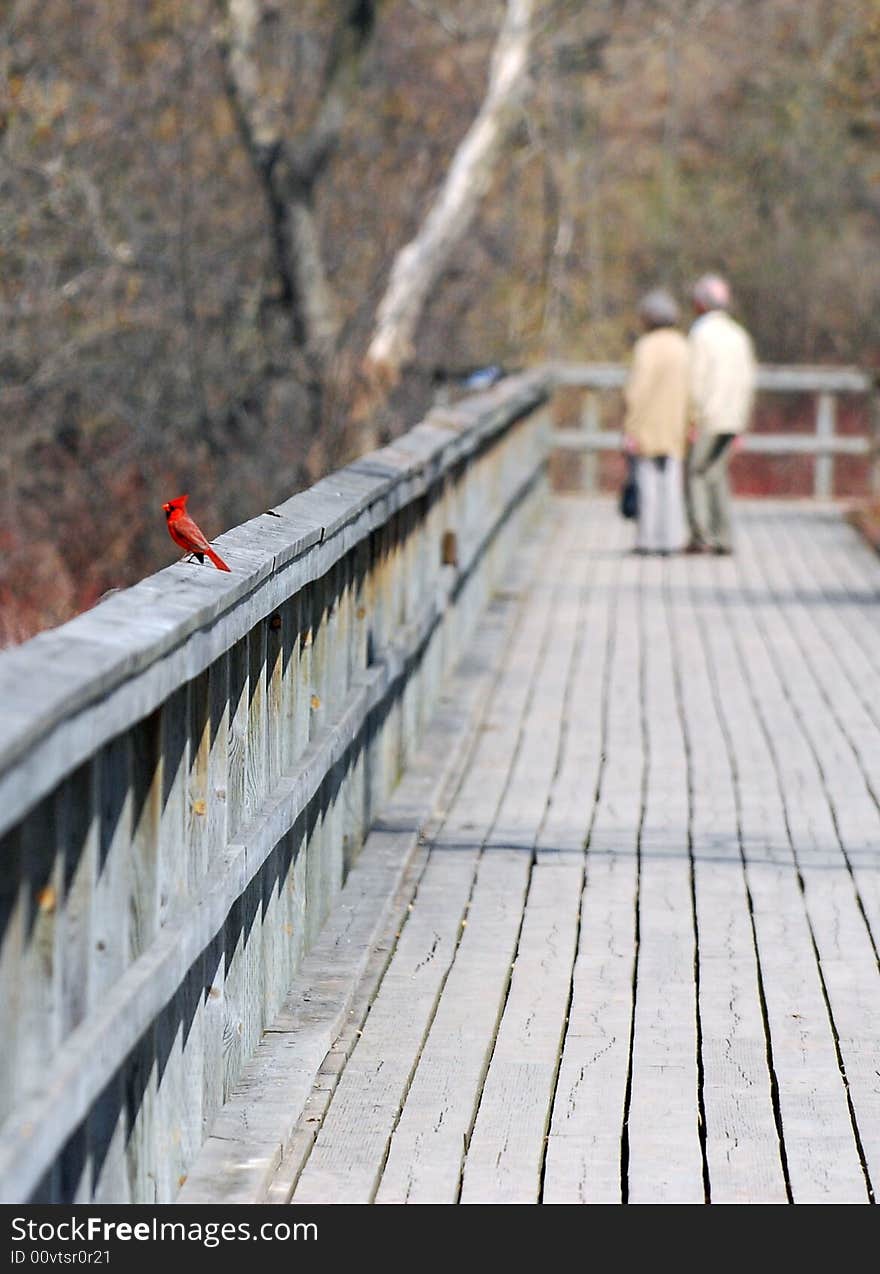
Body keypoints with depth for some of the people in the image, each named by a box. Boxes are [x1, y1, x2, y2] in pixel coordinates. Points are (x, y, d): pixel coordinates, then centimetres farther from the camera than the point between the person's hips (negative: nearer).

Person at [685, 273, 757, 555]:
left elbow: (695, 380, -13)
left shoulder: (701, 334, -8)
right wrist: (740, 424, 16)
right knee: (716, 473, 12)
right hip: (733, 420, 6)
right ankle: (723, 538, 5)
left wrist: (692, 420, -11)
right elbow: (748, 381, 12)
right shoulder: (739, 335, 12)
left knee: (695, 474, 0)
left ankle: (701, 536, -8)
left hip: (706, 418, -6)